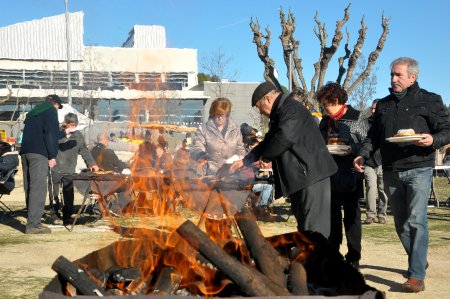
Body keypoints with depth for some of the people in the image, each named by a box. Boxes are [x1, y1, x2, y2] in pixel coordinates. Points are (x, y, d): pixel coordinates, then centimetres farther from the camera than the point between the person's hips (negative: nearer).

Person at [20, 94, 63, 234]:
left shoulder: (33, 112, 27)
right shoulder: (51, 111, 2)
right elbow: (51, 134, -9)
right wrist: (52, 155, -8)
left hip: (25, 152, 8)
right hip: (38, 154, -8)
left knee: (30, 188, 9)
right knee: (38, 188, -11)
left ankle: (32, 221, 11)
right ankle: (33, 224, -16)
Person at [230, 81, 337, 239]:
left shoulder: (291, 109, -14)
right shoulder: (280, 113, 20)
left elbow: (284, 138, -27)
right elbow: (268, 141, 29)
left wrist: (265, 157, -10)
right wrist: (245, 161, 26)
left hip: (312, 173, -11)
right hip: (298, 176, 11)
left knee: (314, 225, -10)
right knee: (303, 222, 16)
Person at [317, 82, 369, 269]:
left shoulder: (357, 119, -5)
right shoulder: (325, 121, 12)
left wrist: (352, 149, -21)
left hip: (350, 178, -5)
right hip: (330, 177, 6)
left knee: (351, 217, 2)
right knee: (332, 217, 11)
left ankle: (353, 258, 11)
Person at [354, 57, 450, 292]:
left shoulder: (429, 101, 1)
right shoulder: (384, 104, 15)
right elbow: (374, 135, 19)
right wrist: (363, 154, 1)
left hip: (418, 169, -5)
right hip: (391, 171, 5)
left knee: (416, 221, -15)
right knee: (401, 222, 12)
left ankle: (416, 275, -13)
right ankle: (418, 261, 32)